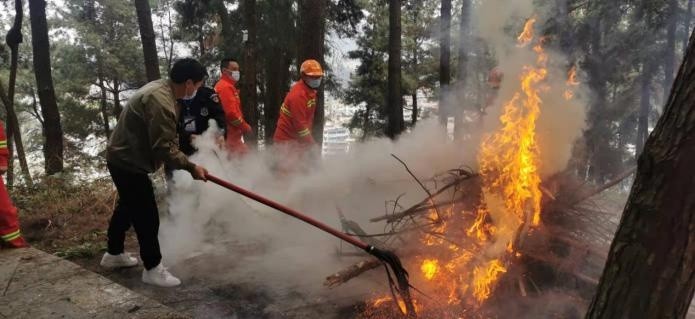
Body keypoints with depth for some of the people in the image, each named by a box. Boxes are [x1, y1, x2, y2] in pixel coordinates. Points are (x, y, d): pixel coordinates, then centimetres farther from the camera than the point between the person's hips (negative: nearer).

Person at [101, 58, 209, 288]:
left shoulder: (161, 88, 5)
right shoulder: (160, 101, -28)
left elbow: (163, 139, 16)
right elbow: (164, 148, -29)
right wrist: (191, 167, -21)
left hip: (124, 159, 11)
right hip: (129, 163, -11)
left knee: (128, 207, 24)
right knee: (147, 217, -3)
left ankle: (114, 254, 42)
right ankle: (153, 269, 10)